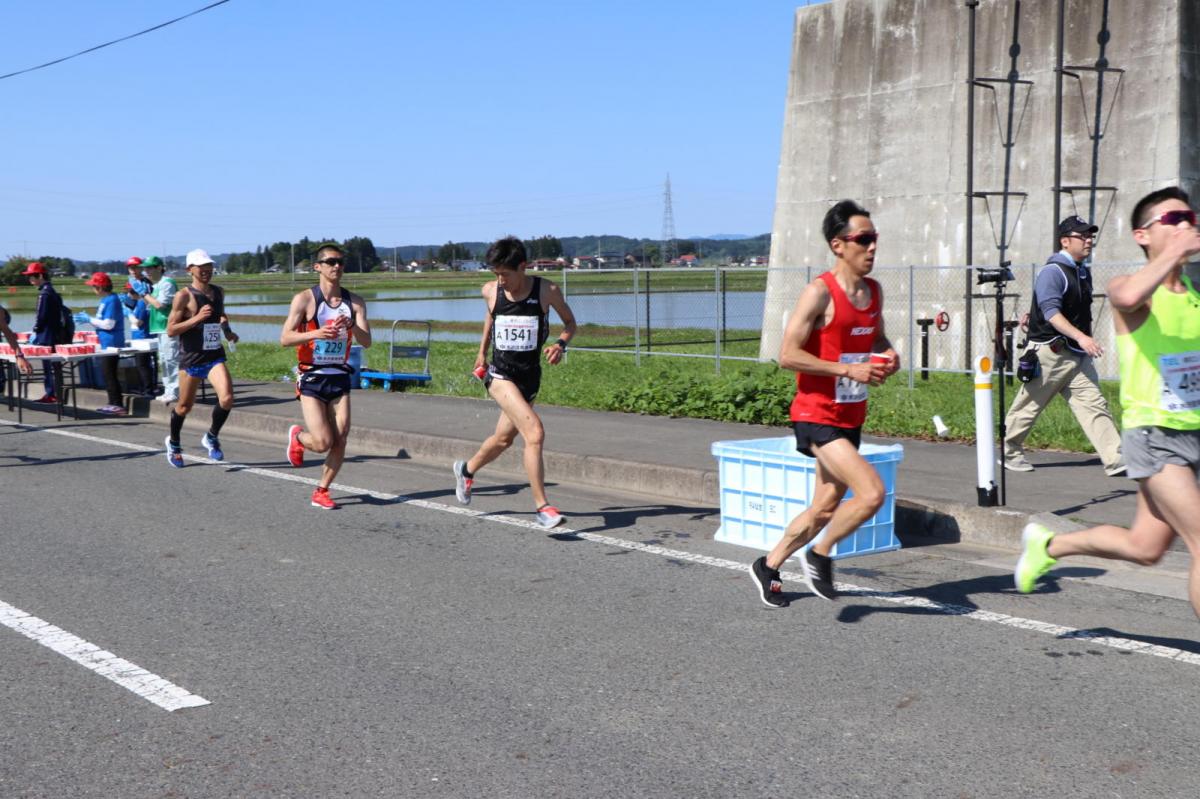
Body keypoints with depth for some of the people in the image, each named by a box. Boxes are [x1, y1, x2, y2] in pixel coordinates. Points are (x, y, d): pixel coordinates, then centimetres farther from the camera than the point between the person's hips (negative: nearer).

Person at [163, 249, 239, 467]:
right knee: (184, 406, 9)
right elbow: (171, 329, -11)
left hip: (215, 355, 4)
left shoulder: (218, 292, 8)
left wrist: (228, 331, 9)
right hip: (191, 357, -3)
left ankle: (212, 437, 7)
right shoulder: (184, 296, -9)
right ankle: (174, 443, 36)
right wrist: (196, 318, -22)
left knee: (227, 398, -18)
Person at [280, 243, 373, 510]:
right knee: (323, 442, -11)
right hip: (312, 378, -4)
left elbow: (366, 342, -2)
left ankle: (321, 491, 14)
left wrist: (352, 327, -23)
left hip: (340, 377, 4)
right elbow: (285, 338, -12)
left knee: (340, 440, -3)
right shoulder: (304, 299, -5)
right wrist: (316, 334, -27)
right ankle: (296, 436, 23)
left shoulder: (354, 302, 5)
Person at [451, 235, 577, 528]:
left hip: (530, 375, 3)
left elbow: (570, 322, 5)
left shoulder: (547, 291, -10)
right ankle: (542, 506, -16)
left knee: (504, 438, 21)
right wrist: (482, 351, 23)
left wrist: (561, 344, -15)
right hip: (499, 374, -2)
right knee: (535, 432, -22)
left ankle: (466, 470, 52)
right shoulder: (490, 291, -5)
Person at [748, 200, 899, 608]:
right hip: (818, 416, -8)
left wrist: (888, 355, 2)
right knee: (872, 493, -20)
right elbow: (788, 355, -20)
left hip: (851, 417, 8)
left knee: (826, 508, 15)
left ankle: (768, 566, 35)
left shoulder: (874, 291, 8)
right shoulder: (820, 292, -16)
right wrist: (848, 370, -22)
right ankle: (819, 555, 3)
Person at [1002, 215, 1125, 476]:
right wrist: (1080, 337, -32)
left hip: (1078, 355, 7)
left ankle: (1116, 460, -12)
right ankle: (1009, 452, 22)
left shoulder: (1084, 272, 14)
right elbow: (1051, 312, -24)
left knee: (1094, 404, -5)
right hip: (1049, 353, -7)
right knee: (1028, 406, 5)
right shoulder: (1052, 271, -12)